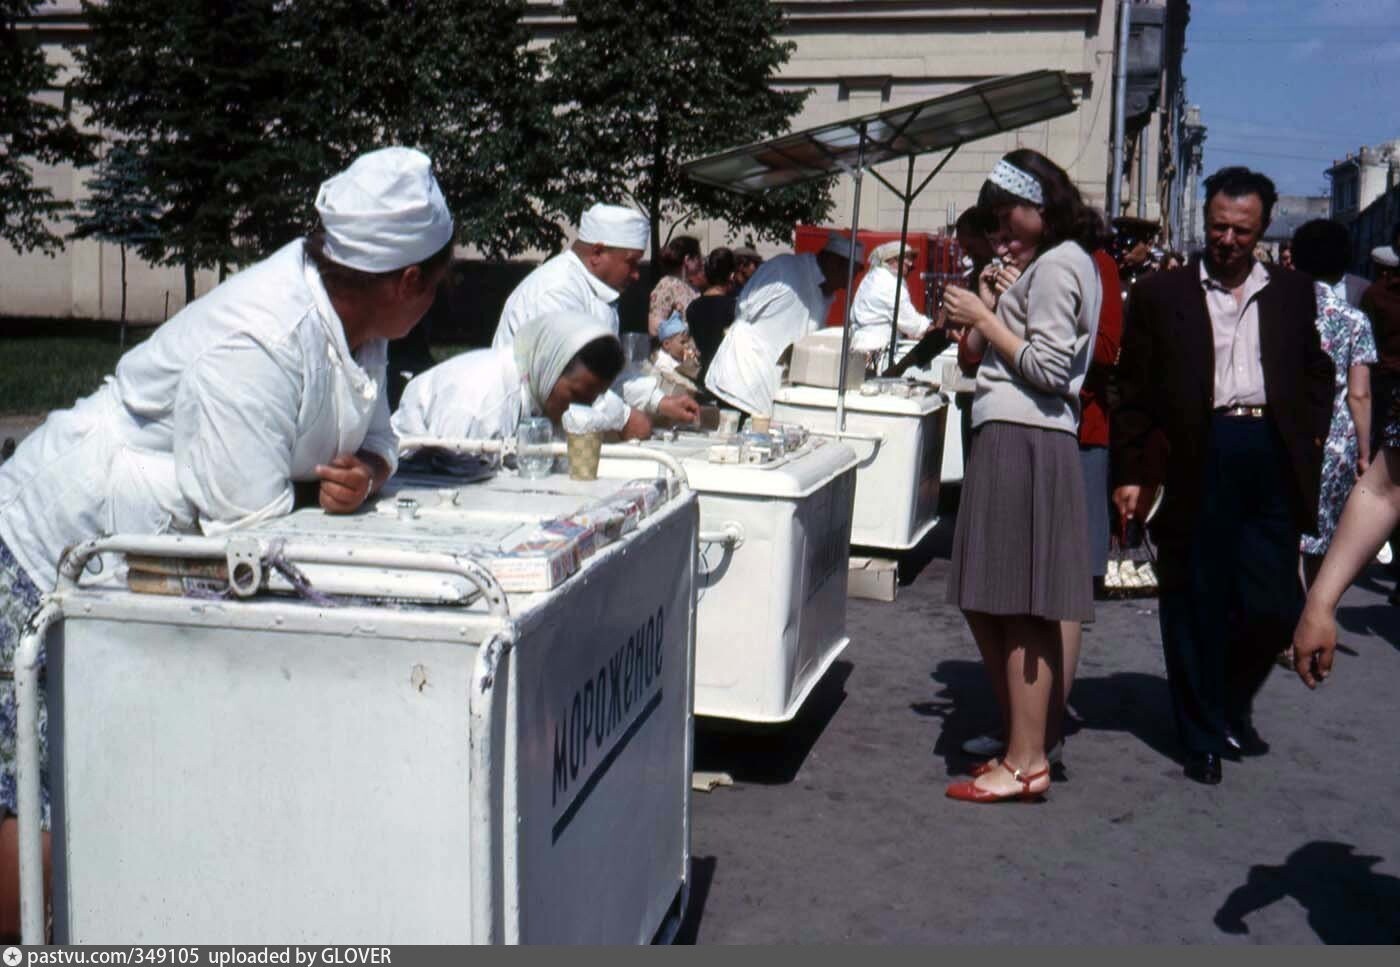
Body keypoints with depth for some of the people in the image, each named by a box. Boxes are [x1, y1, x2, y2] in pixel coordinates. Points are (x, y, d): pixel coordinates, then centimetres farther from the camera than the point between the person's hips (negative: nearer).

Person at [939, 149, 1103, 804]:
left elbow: (1048, 367, -14)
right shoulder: (1041, 263, 24)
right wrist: (991, 296, 10)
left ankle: (1026, 762, -4)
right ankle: (1021, 745, 17)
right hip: (1010, 437, 10)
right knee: (988, 603, 11)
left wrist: (984, 316, -7)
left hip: (1024, 442, -10)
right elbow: (979, 354, 22)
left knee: (1018, 609, -8)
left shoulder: (1056, 265, -6)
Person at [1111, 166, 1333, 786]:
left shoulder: (1293, 295, 15)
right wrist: (1131, 473, -2)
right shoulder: (1161, 295, 6)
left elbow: (1318, 377, 19)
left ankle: (1232, 706, 28)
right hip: (1195, 464, -2)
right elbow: (1133, 392, 4)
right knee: (1195, 607, 4)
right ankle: (1202, 738, 17)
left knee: (1275, 605, 2)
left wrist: (1309, 445, 4)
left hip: (1271, 460, 3)